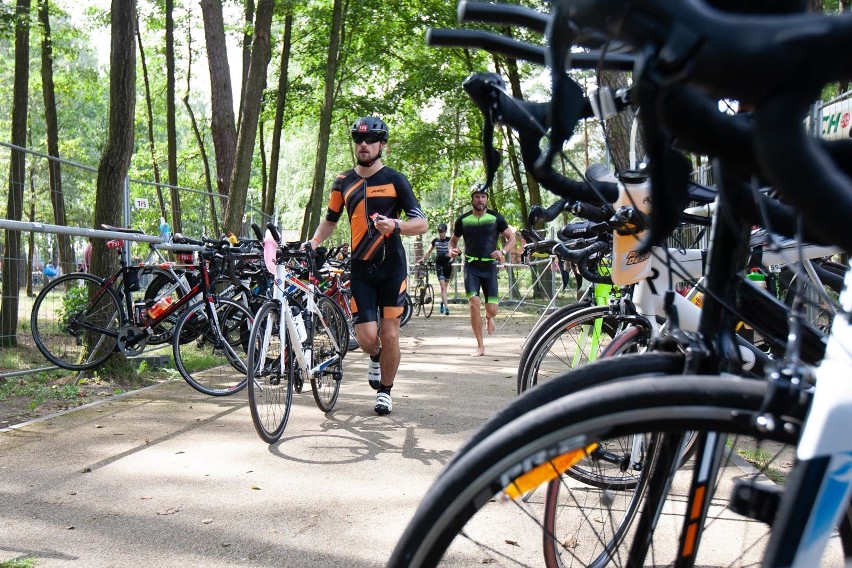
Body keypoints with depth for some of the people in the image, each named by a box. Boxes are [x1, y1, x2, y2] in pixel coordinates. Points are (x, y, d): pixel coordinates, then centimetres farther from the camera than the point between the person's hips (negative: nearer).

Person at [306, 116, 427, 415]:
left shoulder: (395, 180, -1)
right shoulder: (343, 182, 8)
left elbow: (421, 224, -6)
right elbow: (330, 219, 21)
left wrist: (395, 225, -25)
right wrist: (314, 241, 4)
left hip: (392, 266, -2)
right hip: (361, 268, 2)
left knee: (390, 334, -3)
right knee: (367, 335, -8)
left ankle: (385, 390, 18)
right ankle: (375, 358, 28)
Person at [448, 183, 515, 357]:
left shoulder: (495, 218, 1)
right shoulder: (463, 220, 4)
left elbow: (511, 238, 5)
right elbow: (453, 240, 18)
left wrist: (502, 252, -14)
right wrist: (452, 250, -5)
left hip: (489, 267, 0)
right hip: (471, 267, 0)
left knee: (492, 310, -4)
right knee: (474, 303, -17)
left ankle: (488, 317, 37)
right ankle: (480, 346, -6)